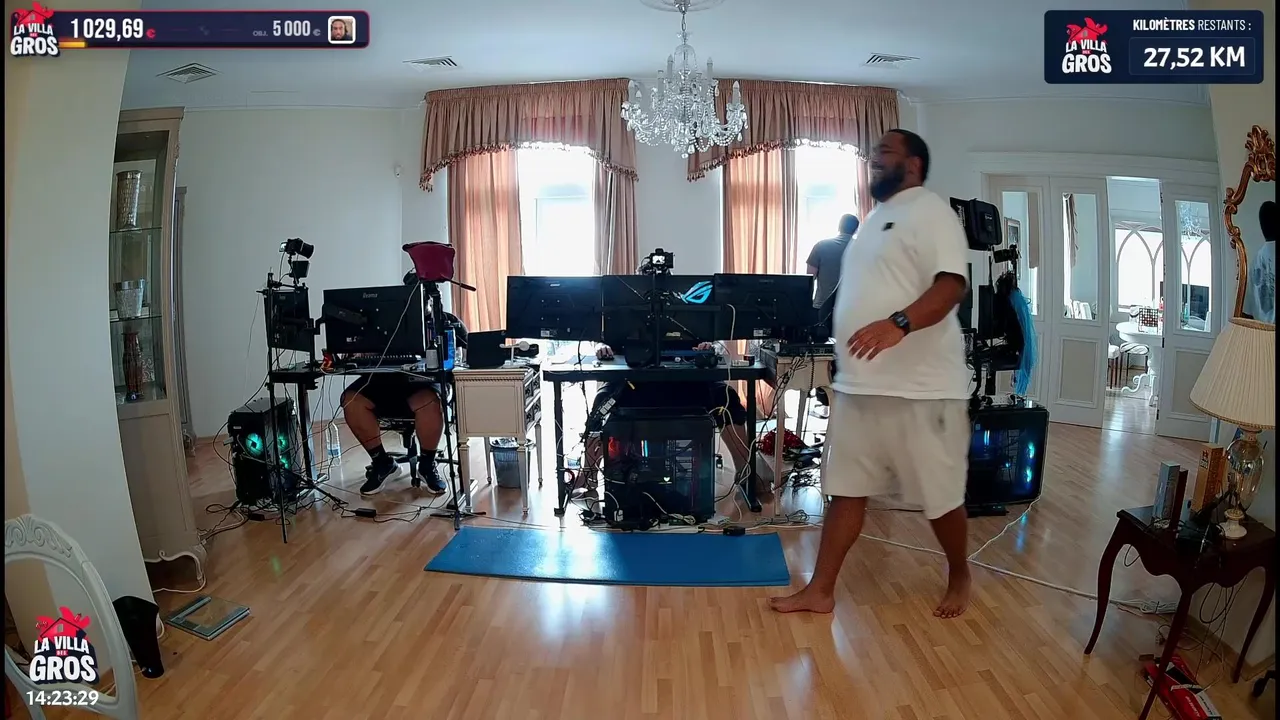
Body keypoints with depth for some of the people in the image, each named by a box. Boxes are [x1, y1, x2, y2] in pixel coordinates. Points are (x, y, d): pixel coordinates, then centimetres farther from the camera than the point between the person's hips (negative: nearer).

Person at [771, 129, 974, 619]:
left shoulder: (929, 211, -7)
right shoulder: (876, 219, 20)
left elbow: (952, 284, -21)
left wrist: (899, 323, -38)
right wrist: (843, 369, 25)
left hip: (921, 389, -8)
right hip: (858, 386, 8)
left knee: (941, 496, 7)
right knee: (845, 489, 10)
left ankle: (959, 576, 32)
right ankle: (820, 591, 18)